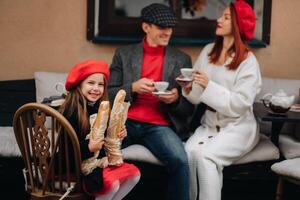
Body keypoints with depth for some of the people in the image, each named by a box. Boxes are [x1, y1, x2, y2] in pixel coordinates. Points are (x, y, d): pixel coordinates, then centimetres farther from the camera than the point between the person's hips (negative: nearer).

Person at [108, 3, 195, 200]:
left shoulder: (182, 59, 11)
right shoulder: (123, 53, 12)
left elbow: (189, 108, 11)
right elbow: (109, 95, 8)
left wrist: (176, 99, -12)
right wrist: (132, 87, -11)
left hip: (159, 126, 0)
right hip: (125, 121, 1)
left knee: (180, 160, -30)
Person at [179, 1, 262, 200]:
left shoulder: (248, 62, -9)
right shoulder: (208, 51, 6)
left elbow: (239, 105, -16)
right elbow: (198, 98, 7)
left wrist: (209, 86, -21)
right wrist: (189, 89, -15)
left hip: (238, 128, -4)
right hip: (209, 125, 4)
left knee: (204, 156, -29)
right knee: (188, 152, -25)